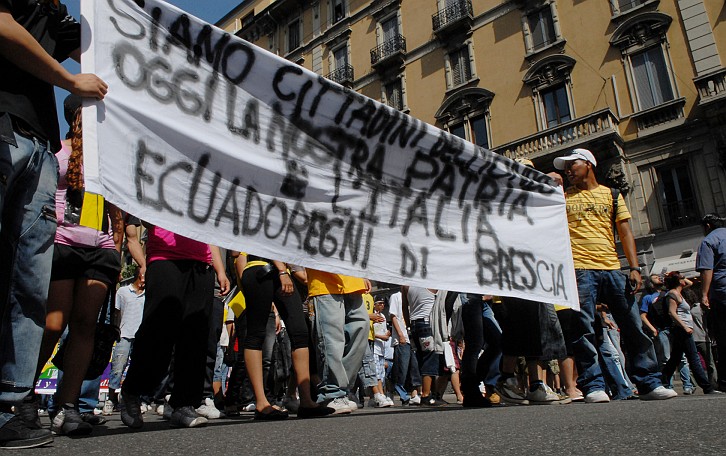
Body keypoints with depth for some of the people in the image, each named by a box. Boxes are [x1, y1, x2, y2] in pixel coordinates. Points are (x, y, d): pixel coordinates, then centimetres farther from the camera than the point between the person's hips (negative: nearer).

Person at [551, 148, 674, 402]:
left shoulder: (612, 195, 16)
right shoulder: (562, 198, 15)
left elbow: (625, 232, 11)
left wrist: (634, 268, -1)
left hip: (612, 269, 1)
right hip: (580, 270, -1)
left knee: (633, 326, 2)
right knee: (583, 330, -7)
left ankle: (649, 383, 12)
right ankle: (593, 386, -2)